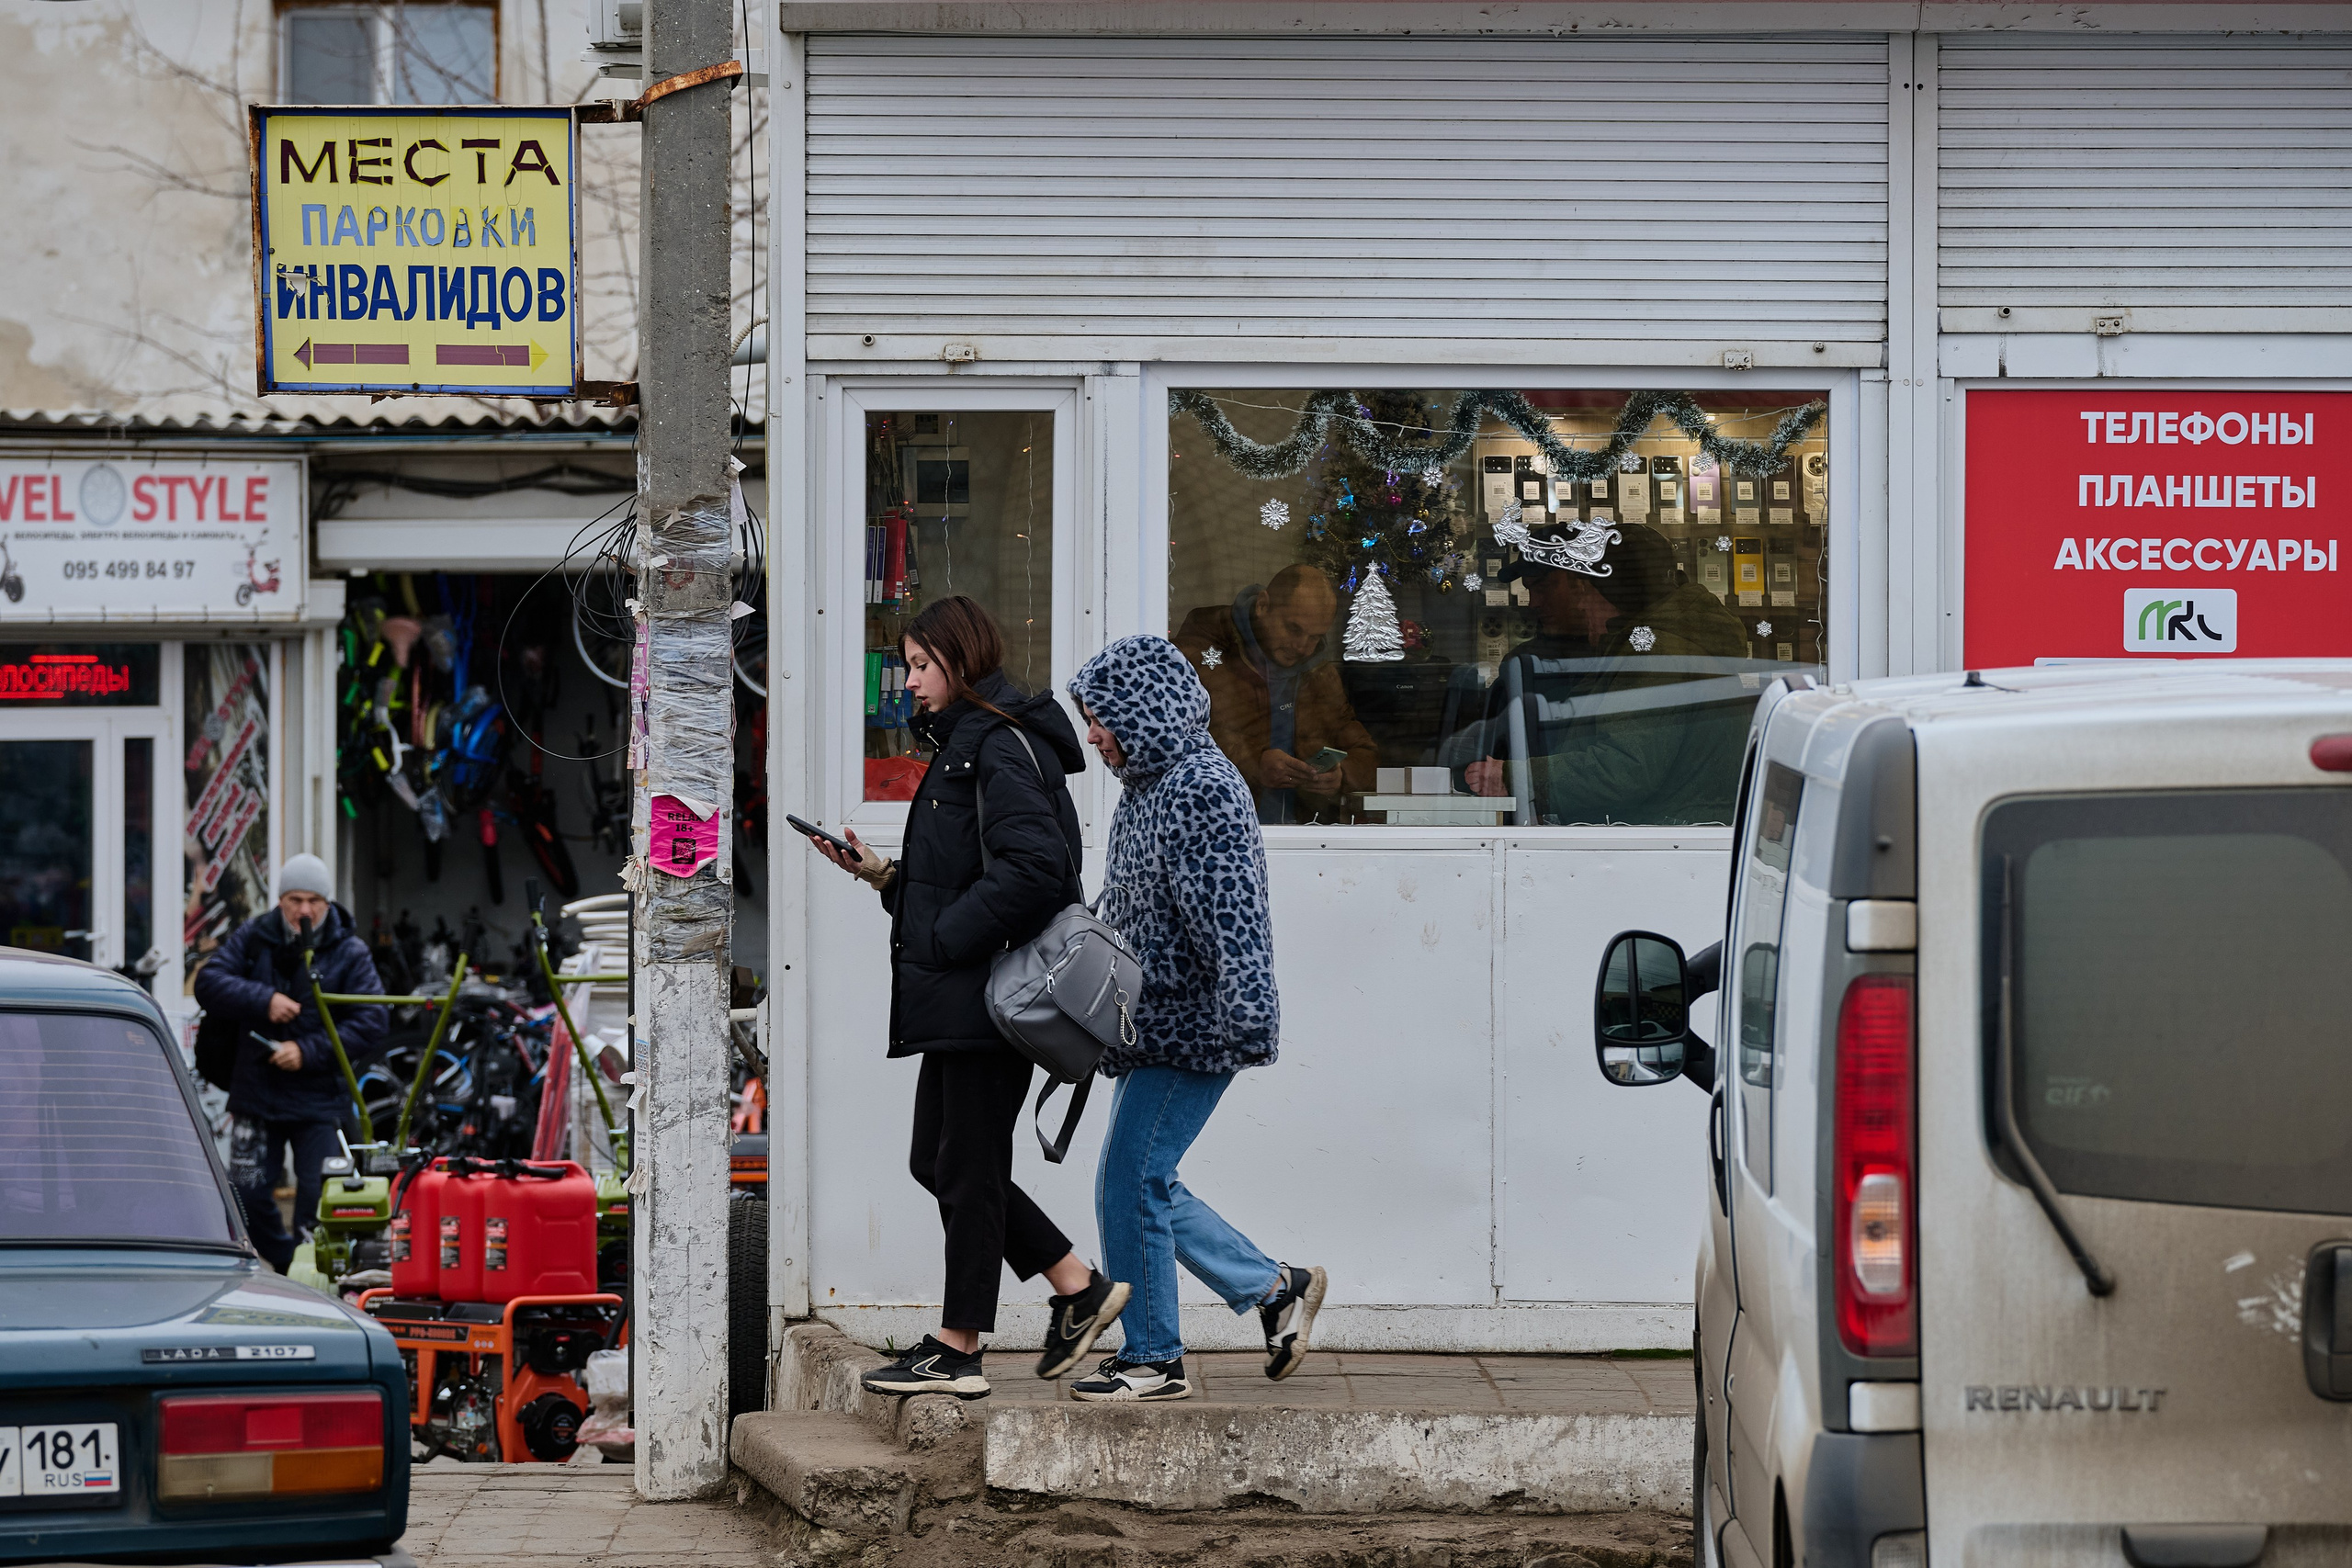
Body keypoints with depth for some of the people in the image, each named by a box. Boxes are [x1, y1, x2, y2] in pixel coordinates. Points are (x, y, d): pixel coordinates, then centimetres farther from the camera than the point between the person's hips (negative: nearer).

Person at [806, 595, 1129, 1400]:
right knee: (936, 1160, 13)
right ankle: (1080, 1288, 19)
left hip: (992, 995, -11)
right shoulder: (964, 745, 18)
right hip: (961, 1000, 11)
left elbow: (1033, 869, -25)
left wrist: (941, 941, -20)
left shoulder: (1001, 750, -14)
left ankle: (957, 1352, 4)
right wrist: (882, 874, 8)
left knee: (968, 1168, -3)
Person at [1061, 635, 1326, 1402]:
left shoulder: (1201, 791, -16)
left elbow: (1230, 916, -24)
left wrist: (1246, 1018, -28)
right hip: (1156, 1023, 10)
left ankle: (1152, 1359, 1)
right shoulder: (1149, 786, 15)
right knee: (1146, 1187, 12)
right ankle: (1276, 1288, 23)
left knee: (1129, 1184, -8)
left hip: (1189, 1029, -10)